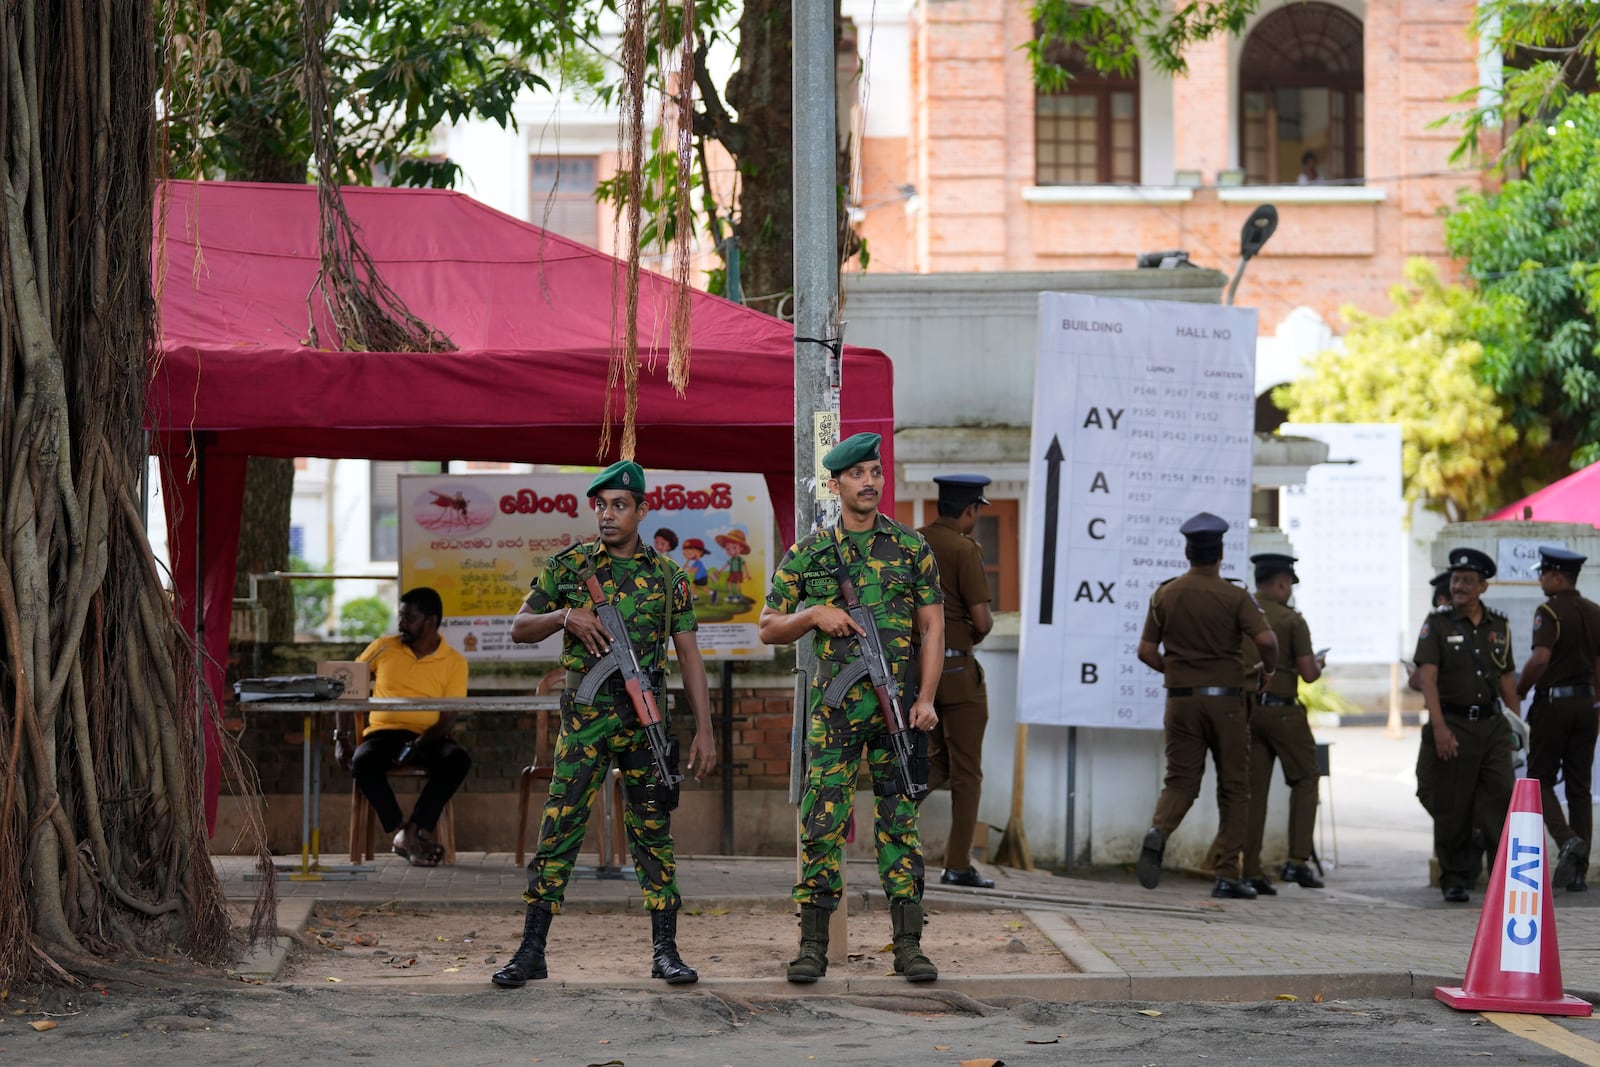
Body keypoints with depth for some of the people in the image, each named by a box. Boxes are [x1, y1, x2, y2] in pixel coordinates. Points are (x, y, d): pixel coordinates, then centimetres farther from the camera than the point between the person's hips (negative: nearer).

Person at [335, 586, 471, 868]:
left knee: (458, 759, -33)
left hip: (426, 738, 0)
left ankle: (414, 828, -33)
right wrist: (340, 737, -1)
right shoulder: (383, 648, 7)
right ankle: (402, 833, -32)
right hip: (384, 733, 0)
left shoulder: (454, 662, 2)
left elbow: (447, 719, -4)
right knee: (362, 762, -34)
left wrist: (420, 743, -24)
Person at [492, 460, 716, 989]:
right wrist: (566, 615, -11)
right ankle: (531, 951, 1)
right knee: (559, 828, -3)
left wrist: (704, 729, 0)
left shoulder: (667, 576, 7)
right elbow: (519, 629, 8)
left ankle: (665, 950, 8)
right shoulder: (568, 565, 5)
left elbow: (689, 656, 7)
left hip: (646, 716, 1)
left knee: (653, 832, 3)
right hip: (585, 713, -1)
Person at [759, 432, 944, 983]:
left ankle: (908, 943, 6)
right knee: (822, 822, -3)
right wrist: (814, 614, -9)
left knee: (900, 822, 3)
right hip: (834, 705, 0)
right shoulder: (807, 555, 7)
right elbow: (769, 628, 10)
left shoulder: (911, 548, 7)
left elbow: (932, 628, 5)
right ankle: (813, 945, 2)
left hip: (899, 704, 0)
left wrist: (926, 698, -5)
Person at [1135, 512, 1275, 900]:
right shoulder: (1234, 596, -4)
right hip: (1225, 700, -2)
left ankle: (1158, 831, -25)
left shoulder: (1164, 594, 5)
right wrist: (1269, 670, 3)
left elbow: (1146, 651, 5)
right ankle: (1227, 875, 3)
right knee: (1233, 787, 7)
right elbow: (1266, 639, -17)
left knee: (1181, 780, 7)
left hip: (1181, 699, 2)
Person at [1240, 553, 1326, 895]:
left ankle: (1252, 870, 3)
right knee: (1304, 781, 10)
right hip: (1281, 710, -4)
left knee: (1254, 790, 6)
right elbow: (1308, 673, -11)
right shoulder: (1291, 620, -8)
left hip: (1245, 709, 4)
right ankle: (1297, 860, -1)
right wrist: (1318, 665, 11)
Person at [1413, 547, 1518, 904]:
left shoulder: (1499, 626, 10)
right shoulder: (1438, 623, -2)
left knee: (1501, 797, -5)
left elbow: (1507, 680, 16)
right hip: (1454, 724, -3)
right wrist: (1439, 727, -18)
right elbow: (1428, 678, -9)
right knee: (1453, 807, 1)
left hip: (1492, 724, 3)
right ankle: (1454, 880, 10)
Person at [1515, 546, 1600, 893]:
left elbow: (1540, 659, -24)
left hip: (1553, 702, -6)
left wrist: (1518, 692, -10)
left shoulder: (1549, 612, -12)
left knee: (1541, 779, 5)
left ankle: (1567, 840, -18)